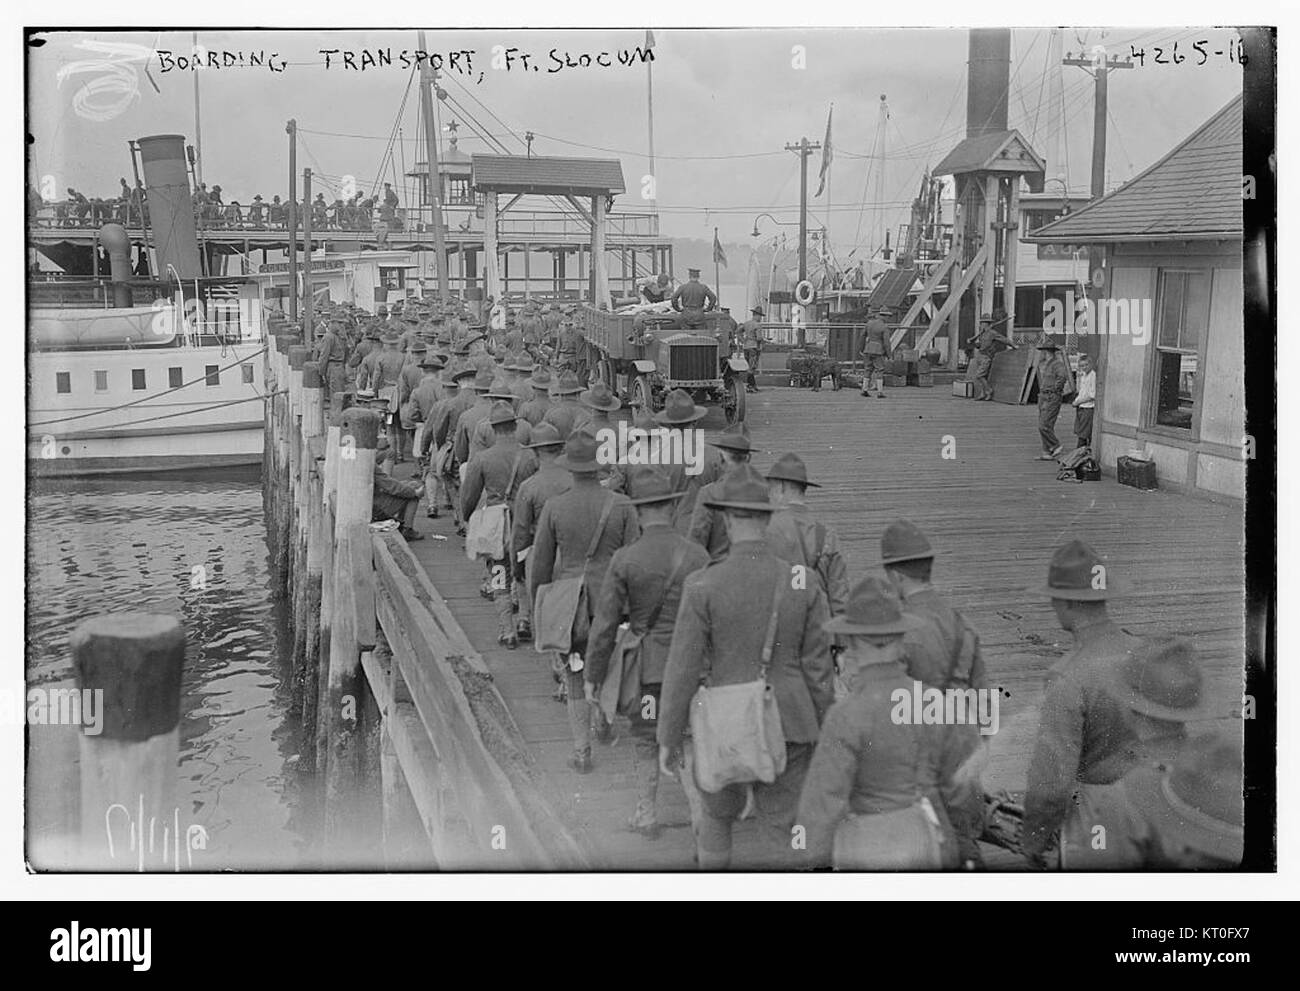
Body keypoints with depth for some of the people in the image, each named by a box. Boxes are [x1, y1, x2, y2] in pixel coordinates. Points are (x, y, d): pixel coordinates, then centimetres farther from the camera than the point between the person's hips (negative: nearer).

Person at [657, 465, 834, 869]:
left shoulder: (703, 586, -13)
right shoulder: (804, 583, -5)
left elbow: (682, 670, -11)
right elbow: (818, 668, -1)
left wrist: (668, 739, -1)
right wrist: (826, 736, 10)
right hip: (790, 728, 2)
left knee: (716, 815, 22)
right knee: (779, 829, 11)